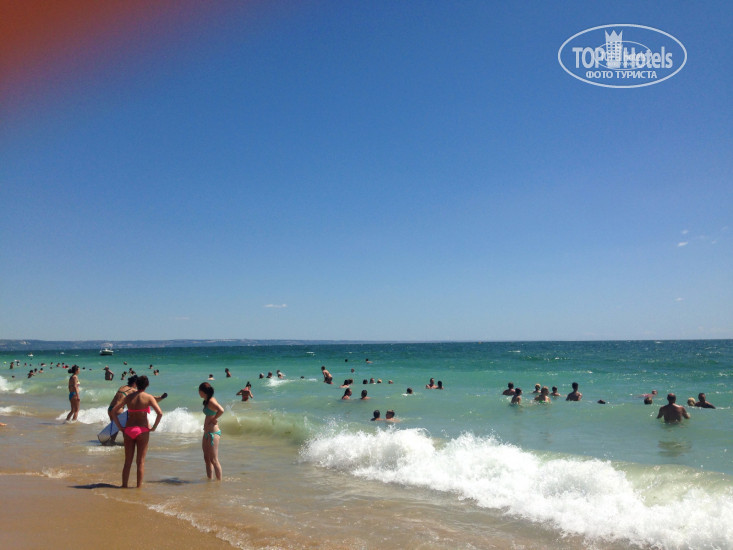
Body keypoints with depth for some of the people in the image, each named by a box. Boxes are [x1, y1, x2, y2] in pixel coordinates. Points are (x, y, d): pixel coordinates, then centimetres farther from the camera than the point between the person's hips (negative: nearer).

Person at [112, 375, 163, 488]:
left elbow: (114, 411, 7)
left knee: (128, 461, 13)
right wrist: (153, 427, -6)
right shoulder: (148, 397, -5)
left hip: (128, 430, 3)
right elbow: (160, 413, -16)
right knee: (141, 461, 5)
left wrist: (119, 426, 7)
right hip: (142, 430, -3)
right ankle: (139, 486, 8)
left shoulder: (129, 397, 6)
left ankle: (124, 485, 16)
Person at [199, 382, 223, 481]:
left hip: (213, 433, -10)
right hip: (207, 433, 10)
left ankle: (219, 481, 3)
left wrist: (214, 419, -19)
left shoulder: (211, 401, -16)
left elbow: (221, 410, -33)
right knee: (207, 459, 15)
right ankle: (209, 479, 24)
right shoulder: (207, 401, 12)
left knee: (214, 460, -4)